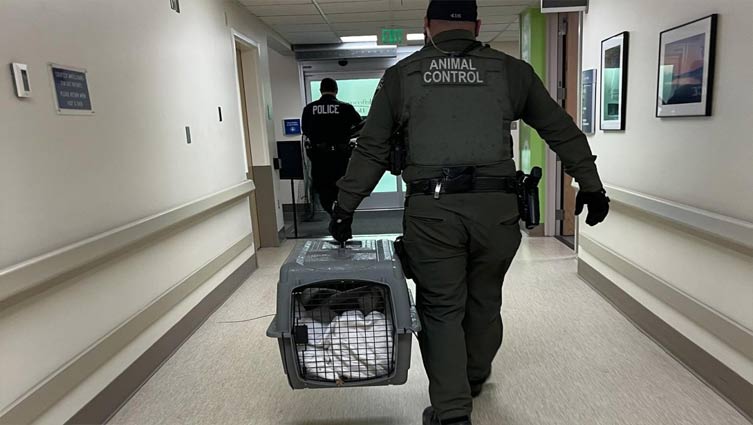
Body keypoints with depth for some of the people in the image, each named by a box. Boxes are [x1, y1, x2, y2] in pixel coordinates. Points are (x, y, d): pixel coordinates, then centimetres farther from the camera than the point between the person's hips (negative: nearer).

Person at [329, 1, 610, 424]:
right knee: (484, 301, 20)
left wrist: (345, 207, 15)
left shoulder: (402, 75, 11)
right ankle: (474, 380, 41)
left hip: (431, 210, -1)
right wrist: (592, 187, 24)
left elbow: (371, 150, 9)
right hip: (496, 207, 2)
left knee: (440, 308, 10)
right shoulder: (510, 70, 13)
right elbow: (563, 131, 16)